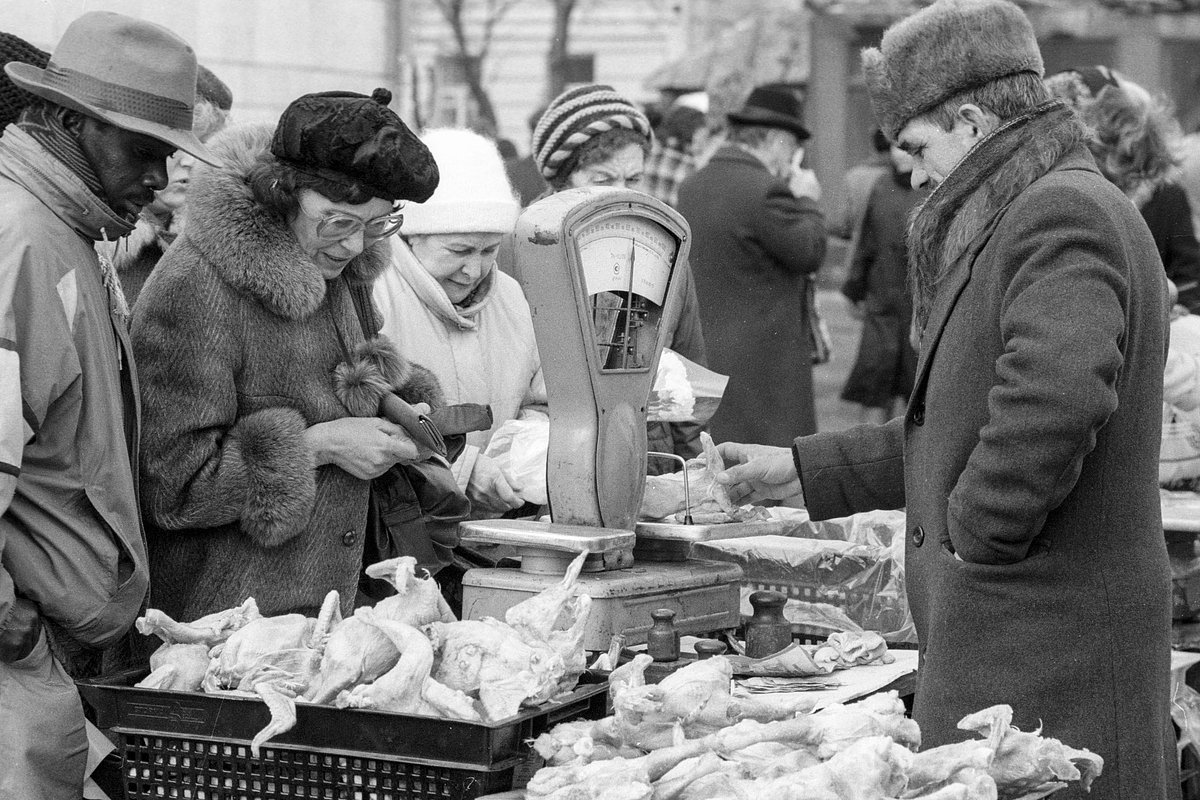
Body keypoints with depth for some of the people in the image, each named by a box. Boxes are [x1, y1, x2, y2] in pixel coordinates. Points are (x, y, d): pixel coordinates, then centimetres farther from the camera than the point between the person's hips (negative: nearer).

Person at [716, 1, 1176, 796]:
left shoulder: (1059, 216, -14)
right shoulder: (1033, 215, 20)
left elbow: (1057, 396, -33)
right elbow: (958, 430, 26)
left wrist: (975, 535, -20)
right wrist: (804, 470, 23)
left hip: (1045, 645, -10)